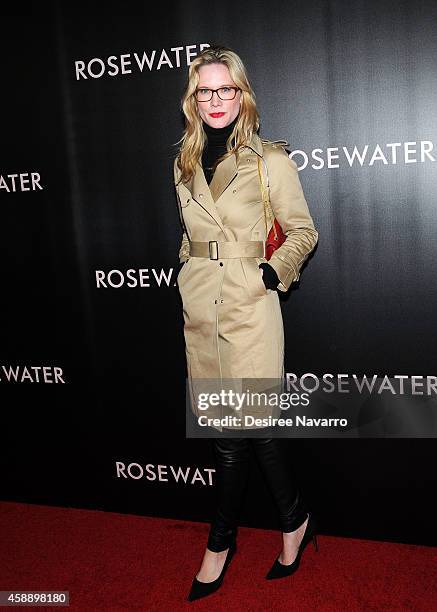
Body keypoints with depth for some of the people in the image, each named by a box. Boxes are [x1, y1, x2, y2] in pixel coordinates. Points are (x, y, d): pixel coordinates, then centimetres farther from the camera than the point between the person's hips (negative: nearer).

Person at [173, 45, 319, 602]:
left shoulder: (270, 160, -3)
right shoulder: (184, 164, 11)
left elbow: (302, 230, 1)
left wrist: (272, 272, -12)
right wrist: (192, 277, 10)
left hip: (248, 308, -5)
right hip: (199, 309, 5)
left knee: (234, 431, 0)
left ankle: (220, 541, 22)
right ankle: (296, 520, 31)